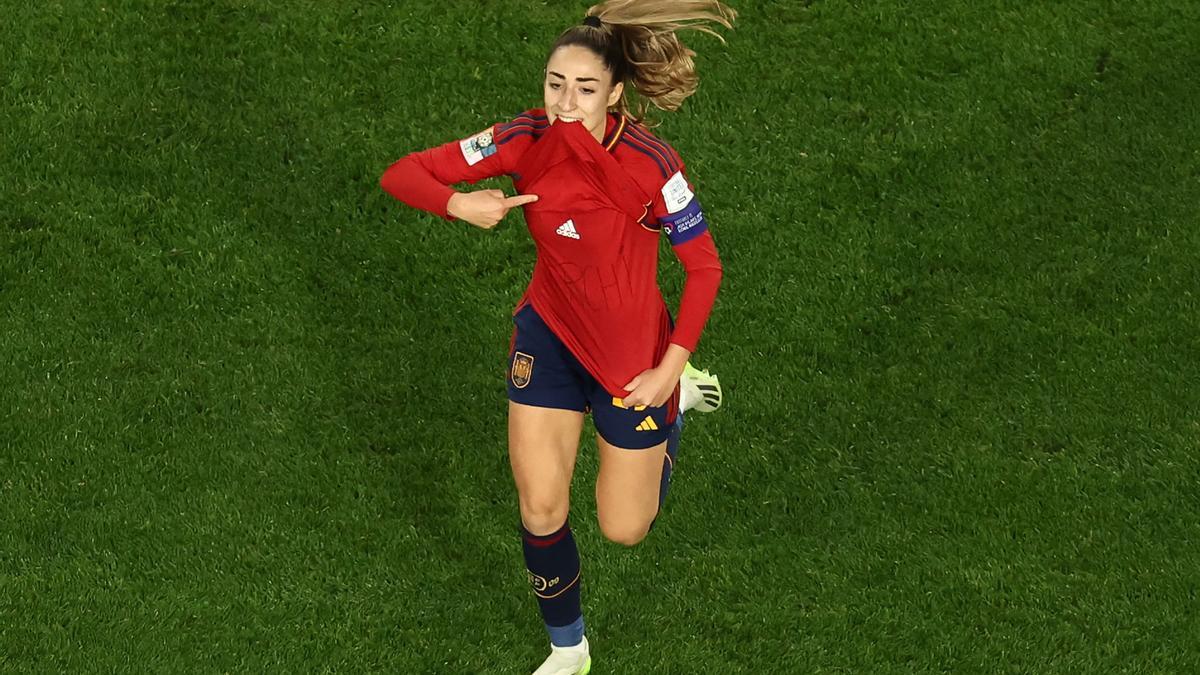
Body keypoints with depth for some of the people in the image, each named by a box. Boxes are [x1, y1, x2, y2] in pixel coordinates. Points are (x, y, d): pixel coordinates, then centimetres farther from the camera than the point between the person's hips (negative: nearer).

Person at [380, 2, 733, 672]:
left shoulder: (650, 164, -27)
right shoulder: (528, 140, -18)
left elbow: (704, 266, -16)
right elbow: (402, 175, -14)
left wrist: (668, 370, -18)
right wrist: (459, 204, -34)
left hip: (634, 354, -3)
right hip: (549, 331, 3)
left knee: (625, 529, 13)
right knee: (540, 510, 5)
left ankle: (676, 402, 40)